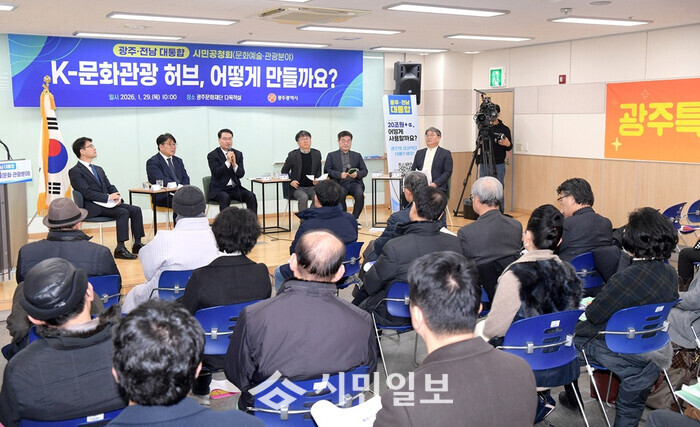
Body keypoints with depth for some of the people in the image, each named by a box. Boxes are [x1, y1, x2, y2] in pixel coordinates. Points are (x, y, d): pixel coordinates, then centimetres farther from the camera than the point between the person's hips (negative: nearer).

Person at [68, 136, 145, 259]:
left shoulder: (98, 169, 23)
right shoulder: (75, 171, -4)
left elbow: (110, 186, 19)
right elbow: (86, 192, -15)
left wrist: (117, 197, -4)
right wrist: (109, 197, -21)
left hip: (107, 203, 8)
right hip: (92, 207, -8)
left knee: (135, 210, -10)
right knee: (123, 212, -29)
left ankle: (137, 244, -8)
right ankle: (120, 249, -28)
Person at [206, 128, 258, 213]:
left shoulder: (238, 154, 10)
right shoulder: (212, 155, -2)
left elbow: (241, 174, 1)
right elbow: (216, 173, -15)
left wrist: (234, 164, -17)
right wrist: (228, 162, -24)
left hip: (235, 188, 4)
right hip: (219, 189, -4)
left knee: (251, 196, -21)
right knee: (225, 197, -36)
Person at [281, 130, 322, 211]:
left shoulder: (316, 154, 9)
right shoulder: (292, 155, 0)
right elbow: (284, 172, 8)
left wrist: (317, 180, -3)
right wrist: (290, 181, -10)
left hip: (312, 187, 2)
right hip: (297, 187, -2)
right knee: (303, 197, -34)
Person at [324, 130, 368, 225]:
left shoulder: (357, 155, 22)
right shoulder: (331, 155, 16)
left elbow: (364, 170, 15)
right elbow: (326, 170, 4)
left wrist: (357, 174, -8)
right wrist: (340, 175, -13)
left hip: (354, 183, 2)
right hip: (339, 183, -1)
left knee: (360, 194, -31)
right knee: (340, 195, -35)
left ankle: (355, 218, -14)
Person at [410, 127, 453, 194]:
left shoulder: (446, 153, 8)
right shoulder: (419, 153, 21)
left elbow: (447, 172, -1)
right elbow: (413, 170, 18)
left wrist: (435, 184, -15)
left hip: (438, 189, -2)